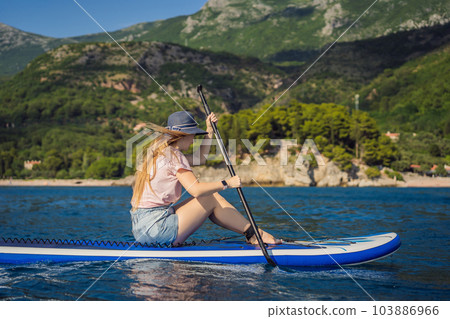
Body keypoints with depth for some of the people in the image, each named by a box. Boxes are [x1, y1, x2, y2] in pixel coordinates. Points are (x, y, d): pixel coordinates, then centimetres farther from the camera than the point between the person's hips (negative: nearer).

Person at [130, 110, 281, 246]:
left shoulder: (159, 151, 17)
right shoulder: (173, 155, -12)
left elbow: (200, 158, 30)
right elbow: (195, 189, -24)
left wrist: (209, 130, 27)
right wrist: (226, 183, -13)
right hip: (155, 229, -10)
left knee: (208, 197, 15)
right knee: (212, 198, 0)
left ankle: (251, 233, 15)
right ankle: (253, 234, 9)